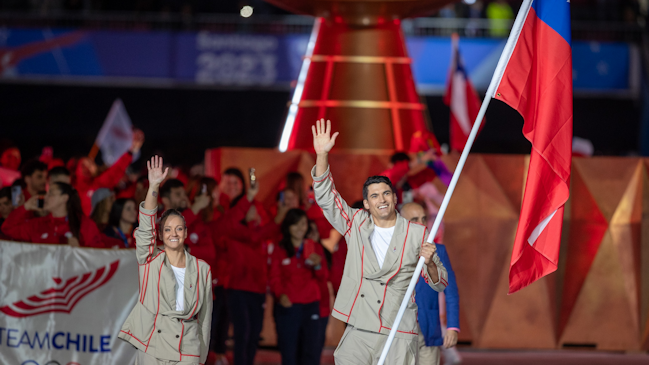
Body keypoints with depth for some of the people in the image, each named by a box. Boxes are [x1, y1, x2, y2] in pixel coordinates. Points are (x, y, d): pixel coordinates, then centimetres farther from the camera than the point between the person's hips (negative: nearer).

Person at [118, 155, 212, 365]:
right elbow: (146, 226, -8)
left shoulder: (202, 269, 8)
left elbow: (205, 316, 10)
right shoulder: (150, 261, 6)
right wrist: (154, 187, -20)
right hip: (152, 347, 0)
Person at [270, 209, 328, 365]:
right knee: (289, 352, -2)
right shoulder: (280, 250, 4)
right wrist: (280, 294, -20)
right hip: (287, 307, -2)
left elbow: (323, 278, 7)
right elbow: (274, 277, 0)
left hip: (311, 305, 2)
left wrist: (318, 265, -16)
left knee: (311, 352, -3)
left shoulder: (315, 248, 10)